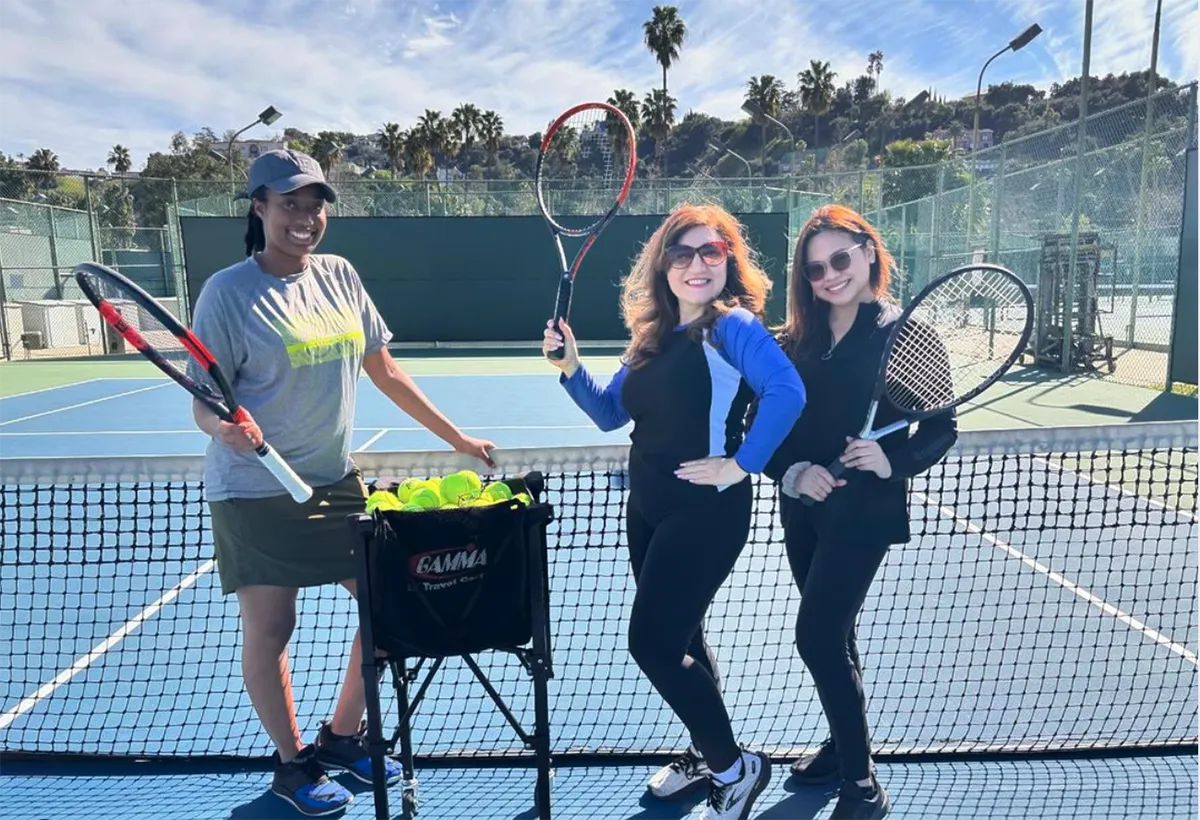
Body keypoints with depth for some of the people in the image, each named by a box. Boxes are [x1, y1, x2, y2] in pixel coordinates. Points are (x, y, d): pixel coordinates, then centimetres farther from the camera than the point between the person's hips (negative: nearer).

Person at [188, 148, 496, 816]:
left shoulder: (340, 277, 3)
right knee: (269, 629, 6)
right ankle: (293, 764, 30)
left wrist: (459, 438, 8)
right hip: (257, 492, -5)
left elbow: (384, 369, 9)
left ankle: (343, 737, 29)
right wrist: (225, 427, -33)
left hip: (337, 482, 5)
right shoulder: (228, 292, -11)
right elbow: (205, 402, -9)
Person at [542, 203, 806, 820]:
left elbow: (787, 391, -27)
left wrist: (740, 465, -25)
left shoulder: (734, 325, -13)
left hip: (707, 513, -8)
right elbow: (610, 414, 11)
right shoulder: (651, 335, 8)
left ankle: (735, 767, 15)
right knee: (677, 638, 18)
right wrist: (570, 366, -3)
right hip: (647, 509, 8)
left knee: (652, 643, -6)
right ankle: (706, 755, 40)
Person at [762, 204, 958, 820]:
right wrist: (793, 472, -18)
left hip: (863, 510, -5)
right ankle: (844, 745, 40)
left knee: (817, 636, -8)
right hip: (804, 509, 6)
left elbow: (942, 430, -9)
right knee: (831, 633, 18)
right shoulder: (795, 343, 3)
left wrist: (893, 462, -26)